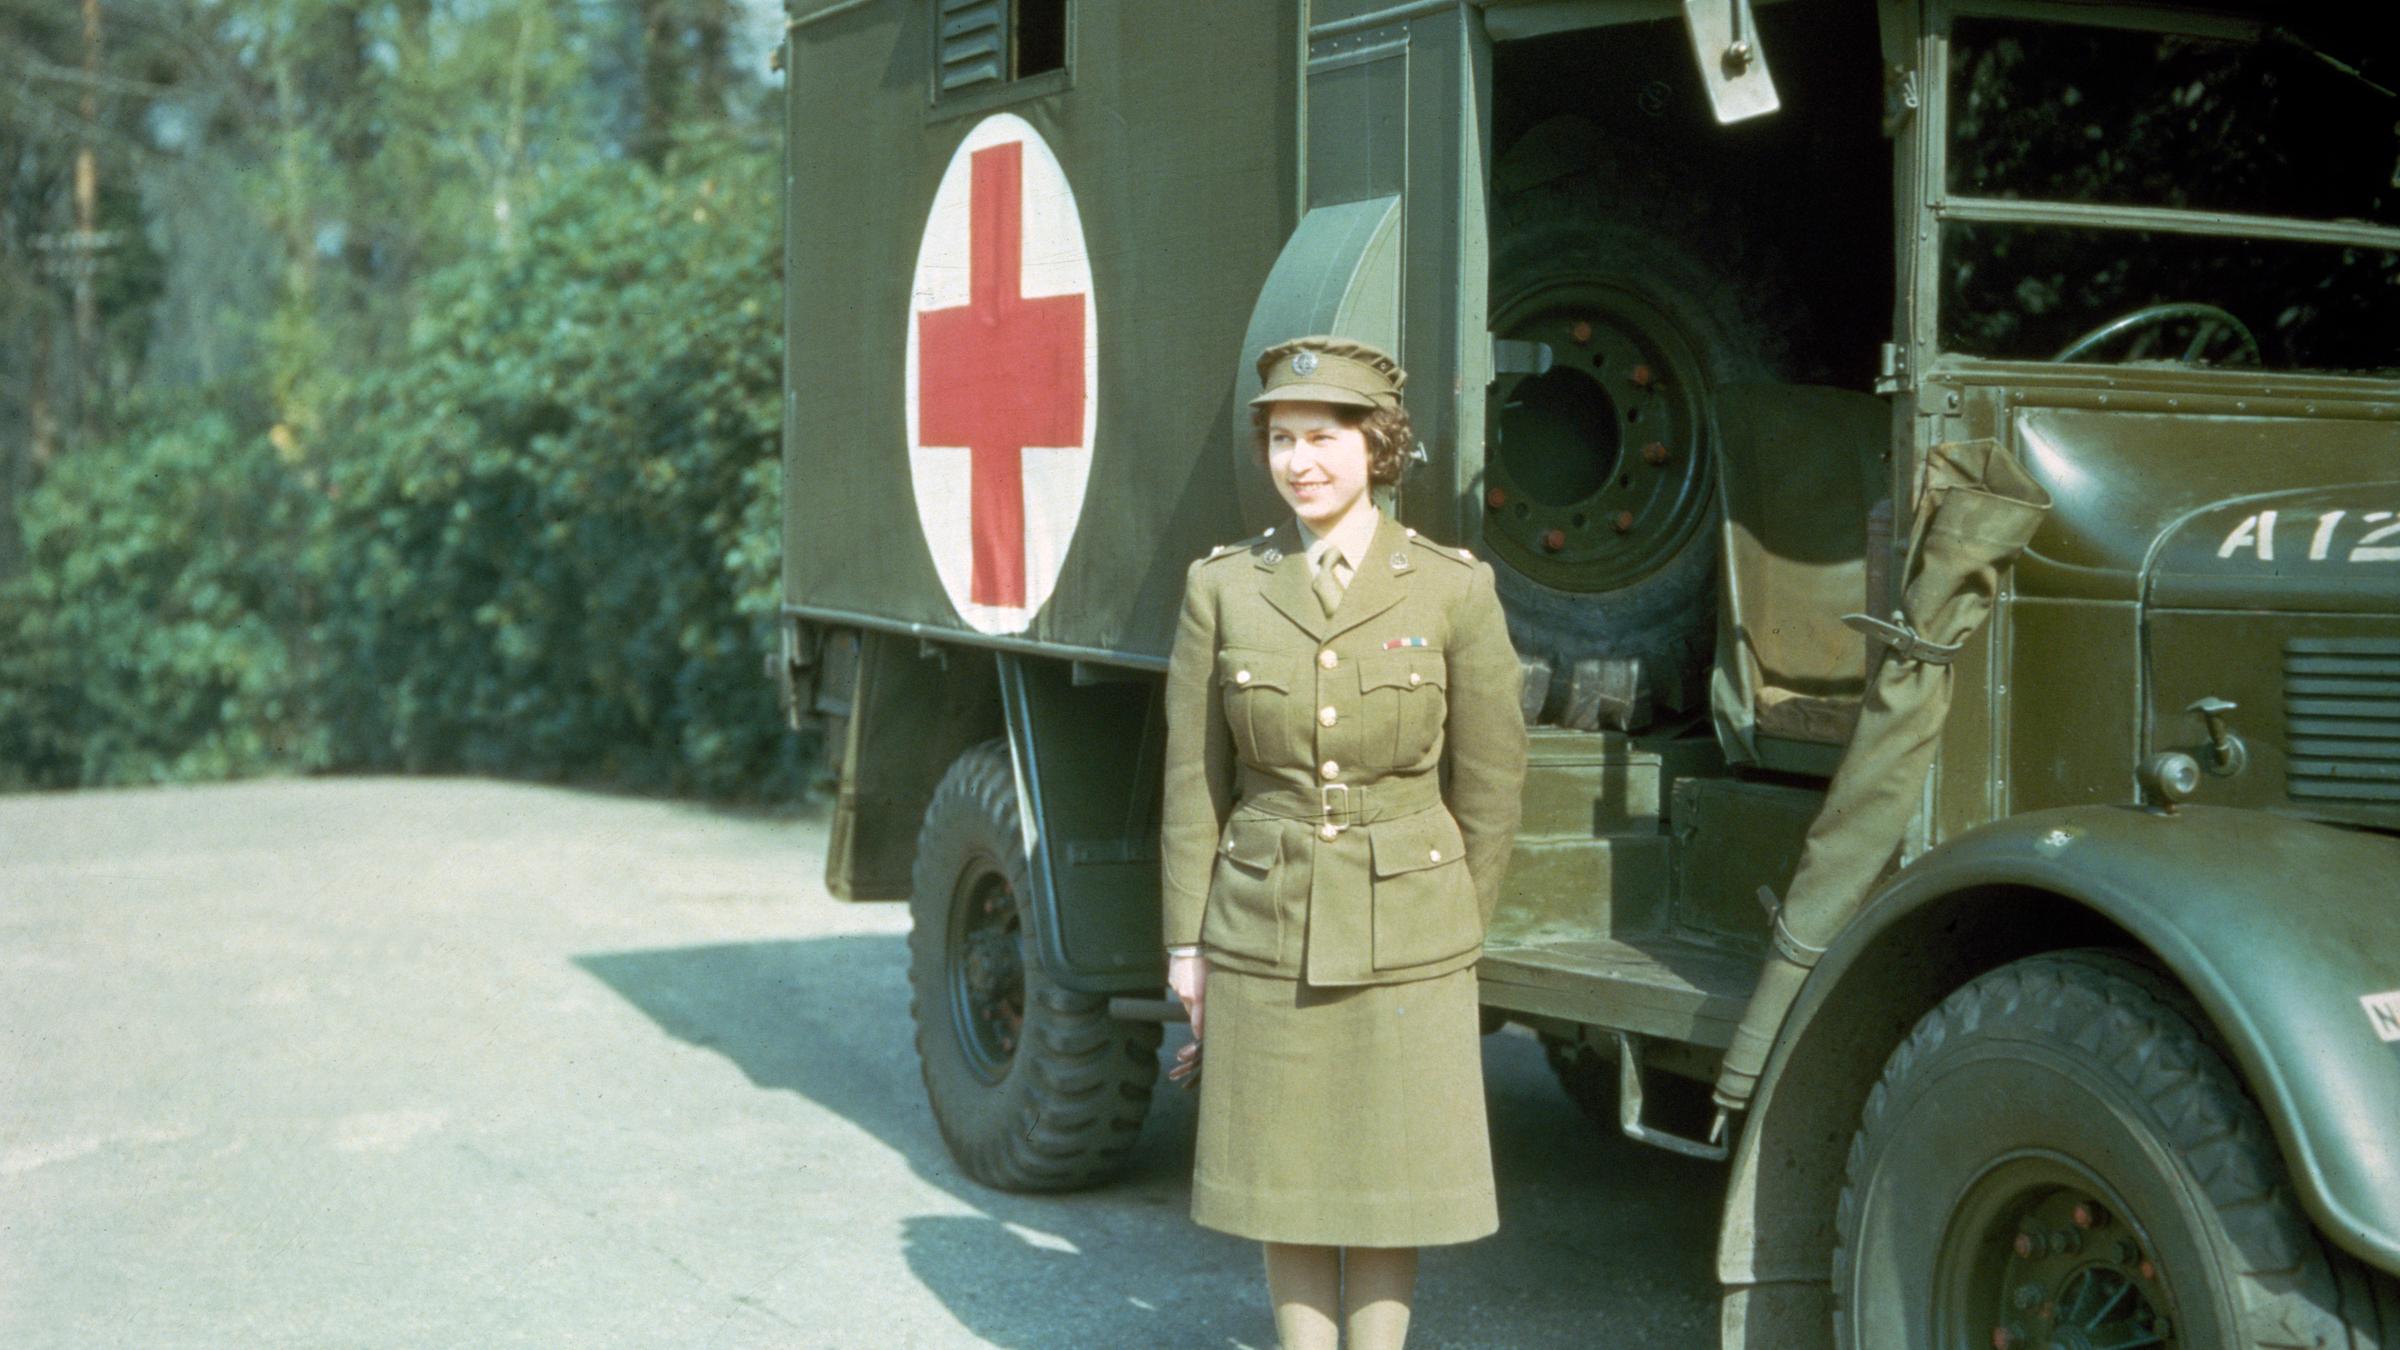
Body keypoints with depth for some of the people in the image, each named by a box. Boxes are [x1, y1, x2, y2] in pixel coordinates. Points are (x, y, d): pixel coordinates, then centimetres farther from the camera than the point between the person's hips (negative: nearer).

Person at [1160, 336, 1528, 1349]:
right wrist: (1187, 942, 2)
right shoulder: (1222, 587, 0)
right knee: (1284, 1181, 9)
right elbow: (1194, 781, 4)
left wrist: (1454, 937, 5)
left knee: (1389, 1183, 6)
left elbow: (1489, 782, 2)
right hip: (1265, 927, 1)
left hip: (1404, 934, -1)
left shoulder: (1453, 589, -4)